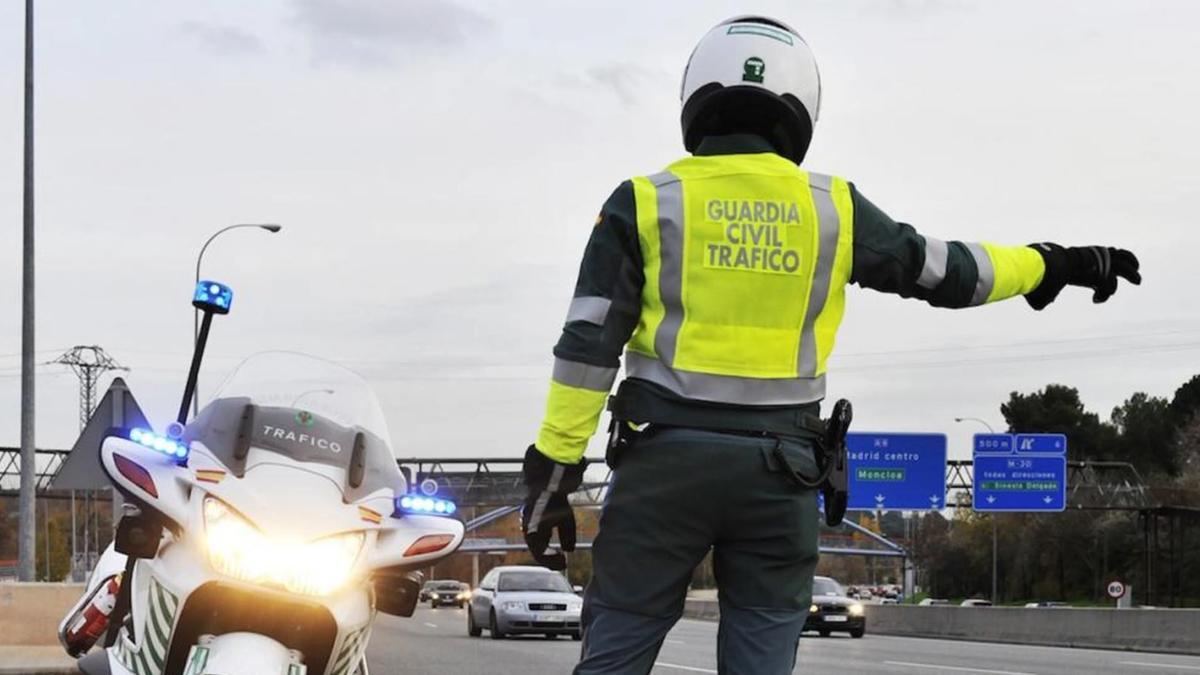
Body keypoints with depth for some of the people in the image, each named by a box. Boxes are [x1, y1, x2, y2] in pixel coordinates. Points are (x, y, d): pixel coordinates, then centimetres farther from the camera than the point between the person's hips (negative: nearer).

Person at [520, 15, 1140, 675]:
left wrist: (554, 470, -2)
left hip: (668, 456, -1)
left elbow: (589, 346, -4)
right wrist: (1053, 266, 30)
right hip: (779, 468, 2)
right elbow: (946, 272, 14)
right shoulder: (832, 207, 4)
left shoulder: (646, 204, 0)